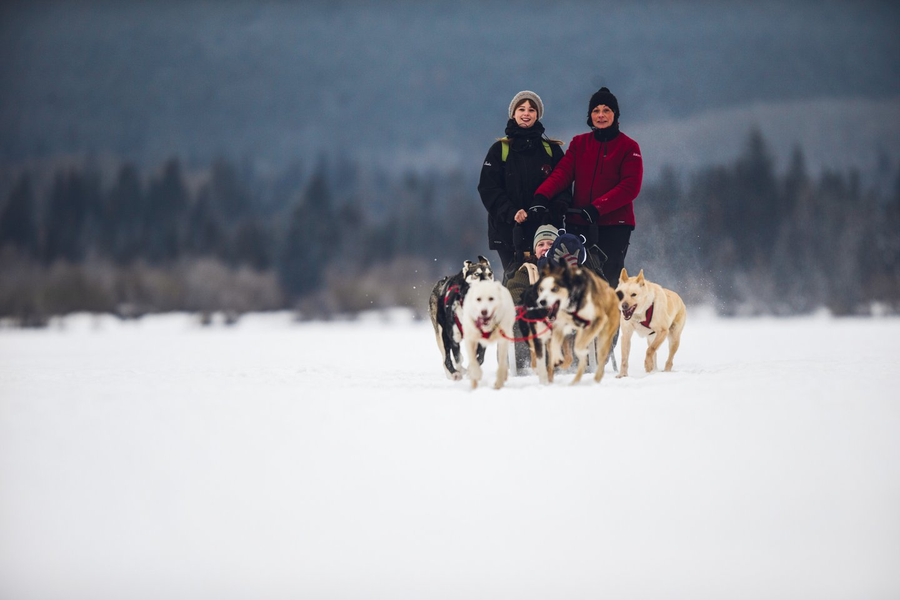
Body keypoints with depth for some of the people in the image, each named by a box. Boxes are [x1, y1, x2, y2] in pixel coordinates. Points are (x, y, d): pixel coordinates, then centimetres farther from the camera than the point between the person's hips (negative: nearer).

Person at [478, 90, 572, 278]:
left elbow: (563, 186, 9)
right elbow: (488, 188, 1)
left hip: (544, 229, 1)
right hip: (508, 230, -1)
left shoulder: (552, 149, 13)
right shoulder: (500, 150, 8)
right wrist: (511, 212, -14)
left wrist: (556, 210, -12)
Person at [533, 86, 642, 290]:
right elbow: (562, 173, 2)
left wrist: (597, 207, -19)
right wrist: (542, 195, -19)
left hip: (615, 224, -3)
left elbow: (630, 186, -8)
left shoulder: (629, 147, 3)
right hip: (578, 223, 3)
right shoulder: (579, 143, 14)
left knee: (609, 279, -11)